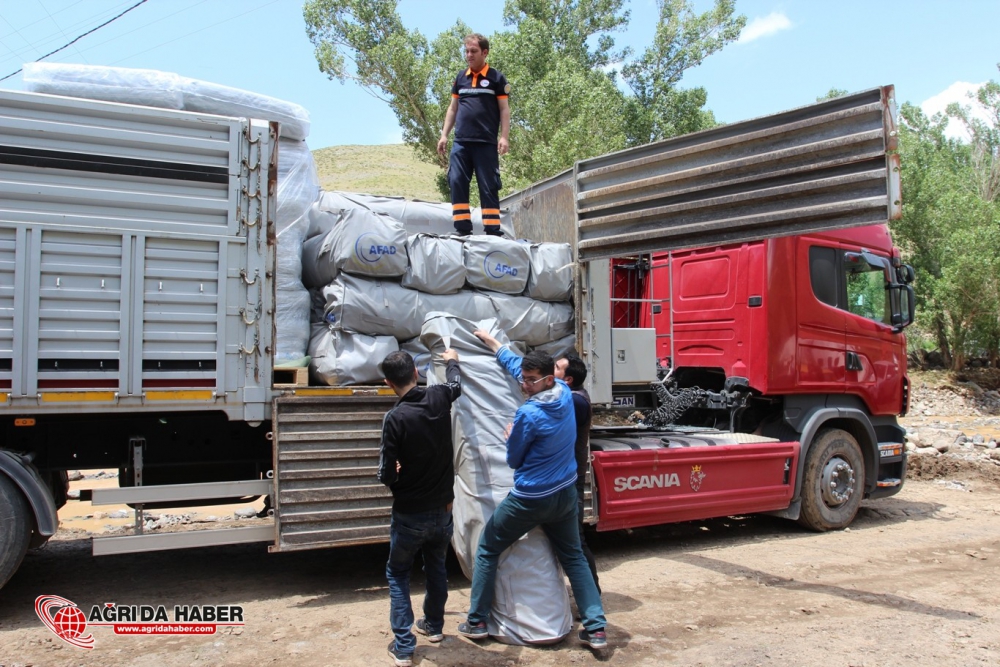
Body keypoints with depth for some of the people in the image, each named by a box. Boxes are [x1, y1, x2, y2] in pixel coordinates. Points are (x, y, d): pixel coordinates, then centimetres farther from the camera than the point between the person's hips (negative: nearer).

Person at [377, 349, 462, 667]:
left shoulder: (395, 417, -23)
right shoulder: (439, 398, -9)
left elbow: (386, 475, -19)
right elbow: (455, 383, 18)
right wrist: (452, 360, 38)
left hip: (410, 514, -5)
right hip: (443, 508, 5)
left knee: (397, 574, 15)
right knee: (436, 567, 25)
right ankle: (434, 625, 43)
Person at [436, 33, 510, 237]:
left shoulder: (496, 78, 4)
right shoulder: (460, 77, 15)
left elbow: (504, 109, 1)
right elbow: (453, 108, 18)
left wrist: (504, 137, -9)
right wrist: (444, 135, 11)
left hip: (486, 143, -4)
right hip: (461, 142, 4)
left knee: (489, 188, -3)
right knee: (457, 183, -3)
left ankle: (492, 232, -2)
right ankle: (463, 230, 0)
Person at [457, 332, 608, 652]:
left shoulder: (529, 415, -23)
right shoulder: (565, 394, -4)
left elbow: (514, 460, -10)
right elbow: (518, 365, 11)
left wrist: (510, 437, 9)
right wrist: (491, 342, 19)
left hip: (530, 499, -6)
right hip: (565, 494, 7)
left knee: (487, 550, 12)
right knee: (574, 558, 18)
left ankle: (476, 622, 18)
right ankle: (596, 628, 12)